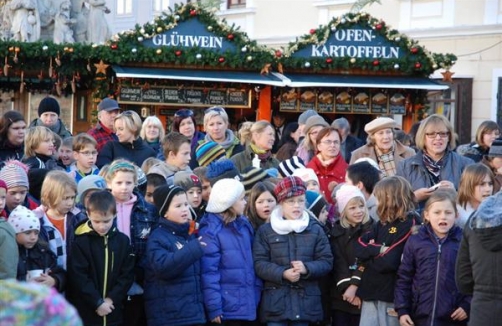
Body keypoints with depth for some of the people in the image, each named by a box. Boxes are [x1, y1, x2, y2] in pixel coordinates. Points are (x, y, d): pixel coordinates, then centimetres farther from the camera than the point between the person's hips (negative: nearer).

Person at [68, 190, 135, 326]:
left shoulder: (123, 241, 2)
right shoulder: (80, 241, -9)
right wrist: (97, 302, -15)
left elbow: (128, 274, 2)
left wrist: (112, 298, -10)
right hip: (86, 312, -3)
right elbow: (78, 277, -12)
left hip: (114, 312, 3)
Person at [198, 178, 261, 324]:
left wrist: (257, 291, 11)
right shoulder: (210, 231, -12)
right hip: (227, 307, -7)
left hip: (248, 304, 7)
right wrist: (213, 308, -16)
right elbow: (208, 272, -14)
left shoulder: (244, 225, 10)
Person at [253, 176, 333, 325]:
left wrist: (307, 268, -16)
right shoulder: (265, 231, 3)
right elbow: (259, 263, -4)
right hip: (276, 301, -2)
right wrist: (282, 274, -19)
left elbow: (327, 261, 3)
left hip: (305, 300, 2)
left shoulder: (315, 230, 7)